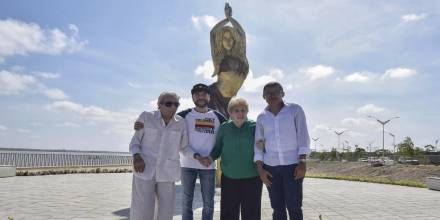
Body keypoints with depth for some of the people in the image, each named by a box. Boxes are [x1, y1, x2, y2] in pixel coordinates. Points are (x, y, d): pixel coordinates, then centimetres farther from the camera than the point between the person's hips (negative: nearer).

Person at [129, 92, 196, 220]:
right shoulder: (146, 117, -5)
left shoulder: (180, 123, 1)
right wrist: (137, 157, -20)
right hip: (145, 170, -2)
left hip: (167, 173, 3)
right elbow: (135, 142, 0)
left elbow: (184, 148, 10)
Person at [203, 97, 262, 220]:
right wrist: (211, 158, -10)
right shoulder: (224, 128, 3)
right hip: (229, 178, 1)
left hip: (252, 177, -1)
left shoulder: (254, 126, -2)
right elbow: (218, 148, 8)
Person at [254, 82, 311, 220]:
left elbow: (303, 136, -3)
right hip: (270, 167, 3)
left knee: (294, 207, -3)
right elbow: (258, 143, 8)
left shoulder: (295, 110, 2)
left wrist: (302, 162, -11)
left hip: (293, 165, -2)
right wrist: (260, 168, 1)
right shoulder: (261, 117, 9)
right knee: (277, 208, 7)